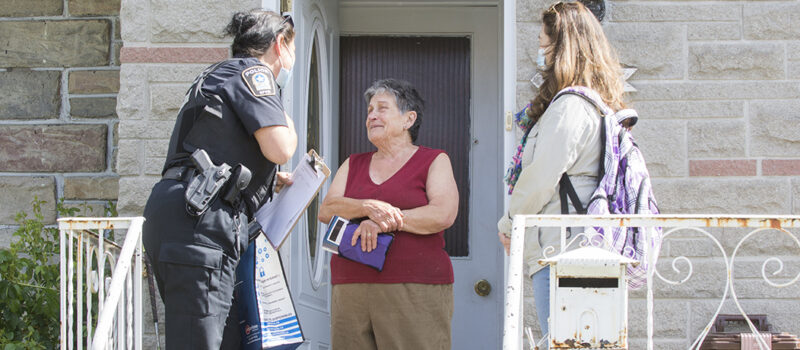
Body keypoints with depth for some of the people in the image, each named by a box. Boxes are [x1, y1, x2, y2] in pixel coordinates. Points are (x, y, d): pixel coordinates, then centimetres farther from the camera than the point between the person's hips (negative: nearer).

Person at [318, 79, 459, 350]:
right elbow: (326, 210, 6)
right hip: (350, 293, 4)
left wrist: (380, 222, -9)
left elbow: (443, 215, -7)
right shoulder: (353, 165, 21)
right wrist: (369, 208, -14)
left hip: (415, 294, -4)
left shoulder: (433, 161, 9)